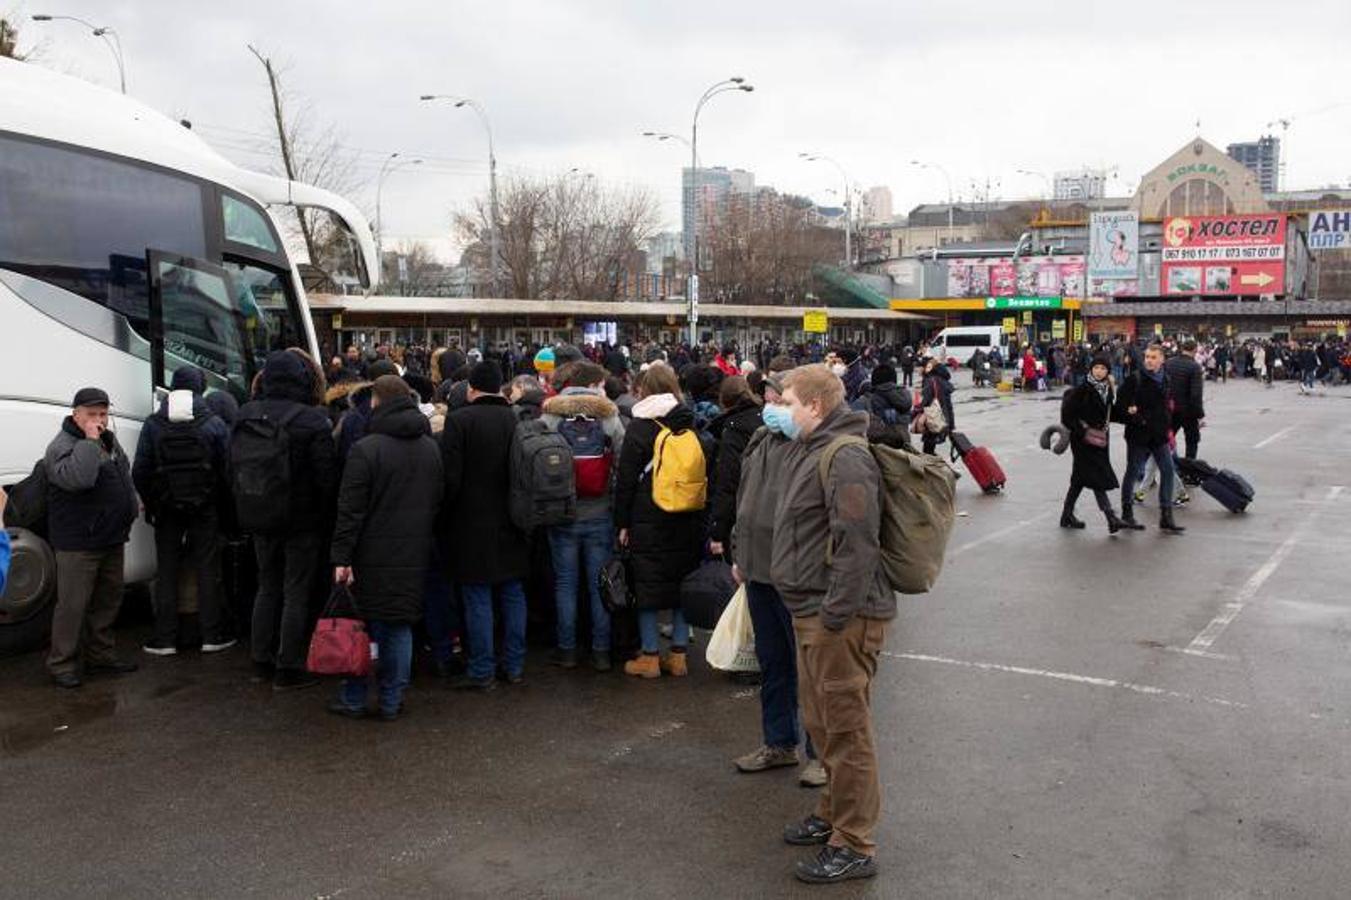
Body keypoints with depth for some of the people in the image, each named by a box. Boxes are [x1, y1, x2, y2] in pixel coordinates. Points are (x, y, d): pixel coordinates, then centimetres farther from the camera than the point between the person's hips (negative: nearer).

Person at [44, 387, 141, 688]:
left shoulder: (110, 441, 13)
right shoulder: (62, 446, -15)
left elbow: (124, 475, 29)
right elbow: (76, 478, -34)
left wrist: (132, 501, 22)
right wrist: (89, 441, -29)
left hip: (112, 539, 9)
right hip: (78, 542, -9)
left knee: (108, 600, 16)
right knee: (73, 604, -4)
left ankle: (101, 656, 28)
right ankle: (62, 664, 6)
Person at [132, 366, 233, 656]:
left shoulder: (153, 425, -2)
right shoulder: (214, 424, -5)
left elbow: (140, 472, -2)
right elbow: (227, 469, -6)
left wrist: (150, 504, 9)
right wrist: (221, 505, 4)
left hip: (166, 509, 1)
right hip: (205, 509, -1)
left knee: (166, 572, 8)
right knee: (207, 570, 6)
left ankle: (165, 638, 9)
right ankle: (212, 635, 8)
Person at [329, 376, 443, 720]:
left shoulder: (365, 449, -13)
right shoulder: (431, 447, 7)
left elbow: (350, 510, -13)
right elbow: (437, 502, 15)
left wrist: (341, 556, -11)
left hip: (371, 554, -4)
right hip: (413, 555, 5)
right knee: (400, 626, 8)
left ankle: (353, 699, 14)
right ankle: (392, 702, 13)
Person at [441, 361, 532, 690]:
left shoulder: (458, 420, -12)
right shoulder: (516, 419, 0)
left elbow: (450, 478, -14)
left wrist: (445, 519, -1)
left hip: (472, 524, -4)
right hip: (510, 526, 4)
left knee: (478, 598, 2)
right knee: (513, 593, 13)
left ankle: (482, 671, 8)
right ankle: (515, 666, 20)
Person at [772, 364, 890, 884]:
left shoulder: (845, 457, -18)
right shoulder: (808, 449, 15)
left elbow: (856, 544, -25)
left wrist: (834, 616, -24)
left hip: (839, 618, -10)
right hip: (812, 612, 10)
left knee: (845, 728, -1)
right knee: (821, 723, 21)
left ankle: (853, 846, 10)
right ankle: (834, 813, 36)